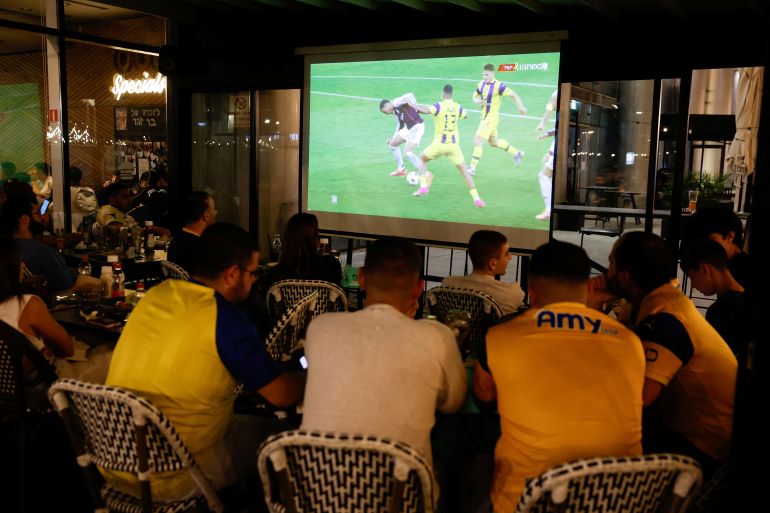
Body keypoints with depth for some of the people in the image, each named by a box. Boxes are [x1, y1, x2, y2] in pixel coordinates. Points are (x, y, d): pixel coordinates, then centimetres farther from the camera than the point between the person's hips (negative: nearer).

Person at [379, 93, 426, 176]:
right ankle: (401, 169, 28)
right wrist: (393, 138, 25)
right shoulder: (395, 111, 13)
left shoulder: (397, 102, -14)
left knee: (408, 152, -19)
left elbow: (410, 95, -31)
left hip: (417, 127, -10)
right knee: (392, 144, 17)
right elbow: (400, 126, 23)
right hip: (408, 128, 10)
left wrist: (414, 106, -39)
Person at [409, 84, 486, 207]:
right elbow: (465, 115, 27)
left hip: (439, 144, -2)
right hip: (453, 145, 2)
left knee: (422, 159, 23)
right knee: (464, 171, 9)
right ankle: (476, 198, -3)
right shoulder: (458, 107, 5)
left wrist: (412, 105, -12)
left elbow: (426, 110, -27)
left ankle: (423, 187, 7)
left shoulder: (439, 106, -8)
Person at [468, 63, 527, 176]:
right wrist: (477, 100, -8)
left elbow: (514, 95, -15)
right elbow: (475, 96, 16)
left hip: (491, 118, -9)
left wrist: (520, 106, -30)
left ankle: (473, 168, -2)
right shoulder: (481, 84, 3)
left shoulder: (499, 86, -17)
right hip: (485, 117, 9)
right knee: (493, 142, 22)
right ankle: (516, 153, 39)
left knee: (477, 141, -12)